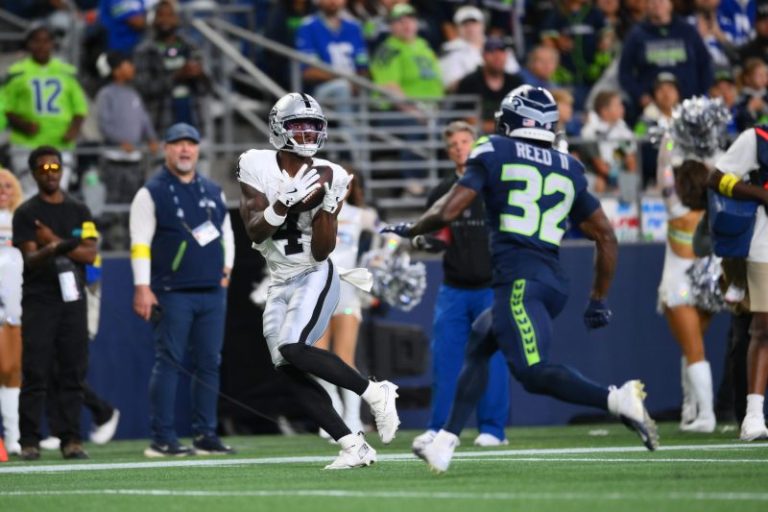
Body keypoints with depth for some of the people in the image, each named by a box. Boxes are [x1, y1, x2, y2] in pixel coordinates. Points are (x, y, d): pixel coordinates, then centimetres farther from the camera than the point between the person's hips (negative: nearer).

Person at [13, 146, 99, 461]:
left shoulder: (79, 211, 14)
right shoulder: (26, 213, 5)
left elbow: (90, 254, 3)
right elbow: (30, 260, -7)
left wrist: (55, 241, -9)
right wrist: (54, 249, -28)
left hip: (73, 301, 3)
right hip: (38, 302, -3)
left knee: (73, 373, 0)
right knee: (35, 373, -7)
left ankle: (71, 440, 2)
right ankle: (29, 441, -6)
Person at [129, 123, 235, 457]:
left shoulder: (213, 192, 16)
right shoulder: (151, 193, -1)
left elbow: (226, 232, 24)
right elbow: (140, 242, -7)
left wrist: (226, 269, 11)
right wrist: (142, 288, -15)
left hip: (212, 292, 6)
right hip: (172, 294, -5)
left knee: (209, 363, 5)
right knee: (168, 363, -7)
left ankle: (205, 435, 10)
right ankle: (162, 439, -6)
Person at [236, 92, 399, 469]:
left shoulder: (326, 178, -9)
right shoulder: (257, 166, -4)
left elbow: (321, 252, -12)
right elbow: (254, 231, -13)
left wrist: (326, 207, -25)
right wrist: (285, 204, -28)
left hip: (315, 278, -4)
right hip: (280, 283, 4)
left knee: (293, 350, -25)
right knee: (288, 371, -4)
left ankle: (375, 393, -11)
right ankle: (354, 446, -1)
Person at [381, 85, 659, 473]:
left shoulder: (494, 153, 4)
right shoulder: (567, 170, 18)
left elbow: (447, 212, -2)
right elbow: (606, 237, 17)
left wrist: (408, 230, 18)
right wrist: (598, 299, 26)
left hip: (518, 280, -7)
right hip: (554, 281, 7)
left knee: (533, 372, -15)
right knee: (478, 343, 22)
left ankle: (616, 399, -33)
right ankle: (446, 441, 19)